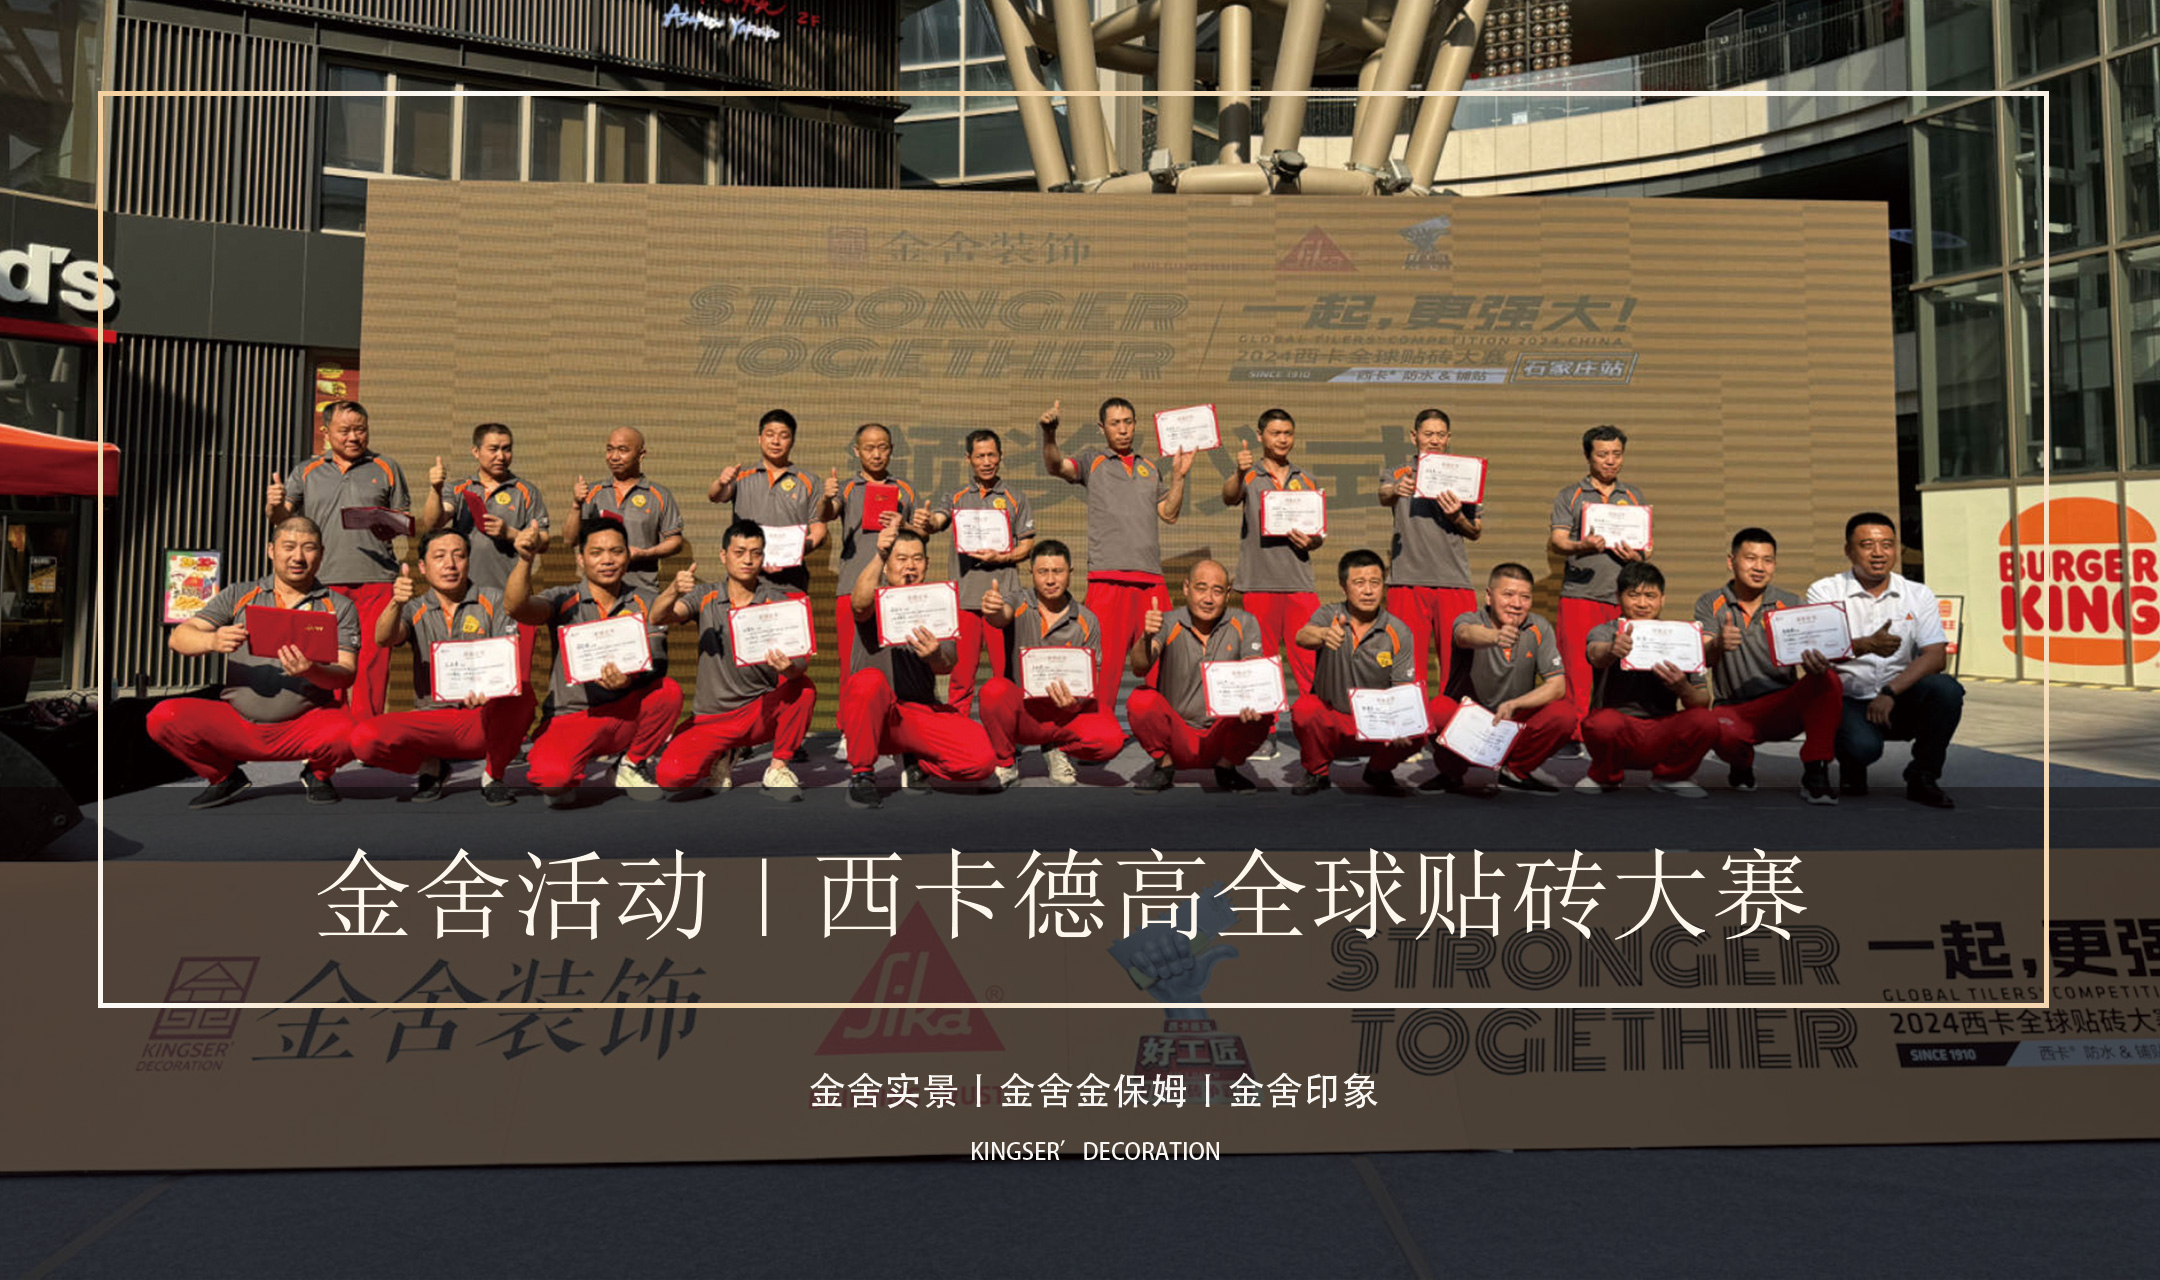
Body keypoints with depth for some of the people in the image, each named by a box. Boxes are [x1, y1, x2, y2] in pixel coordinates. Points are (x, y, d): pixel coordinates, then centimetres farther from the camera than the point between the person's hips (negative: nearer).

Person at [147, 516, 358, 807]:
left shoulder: (339, 606, 5)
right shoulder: (239, 595, 9)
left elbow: (346, 674, -6)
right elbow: (178, 638, 0)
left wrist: (311, 672, -29)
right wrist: (213, 641, -23)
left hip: (305, 724, -2)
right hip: (237, 723, 2)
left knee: (344, 731, -34)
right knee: (163, 717, -21)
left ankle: (317, 774, 4)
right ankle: (224, 777, 8)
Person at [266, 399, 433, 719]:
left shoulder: (387, 469, 14)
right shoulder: (306, 471, 17)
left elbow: (414, 528, 12)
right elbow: (281, 519, 9)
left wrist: (435, 493, -5)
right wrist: (274, 505, -13)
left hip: (377, 581, -1)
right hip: (324, 582, 1)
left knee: (371, 665, -7)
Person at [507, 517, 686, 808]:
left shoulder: (645, 602, 6)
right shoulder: (564, 601, 1)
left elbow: (655, 662, -8)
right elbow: (517, 608, -20)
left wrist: (629, 678, -31)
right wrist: (525, 561, -37)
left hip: (627, 713, 2)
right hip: (571, 717, -2)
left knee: (669, 690, -28)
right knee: (549, 776, -33)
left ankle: (633, 765, -2)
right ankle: (568, 778, 8)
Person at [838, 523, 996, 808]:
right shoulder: (877, 596, 2)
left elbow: (947, 666, -7)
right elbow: (860, 606, -26)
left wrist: (935, 656, -32)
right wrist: (878, 556, -39)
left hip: (920, 710, 2)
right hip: (871, 712, -2)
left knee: (982, 758, -19)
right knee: (869, 680, -36)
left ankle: (915, 763, 14)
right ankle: (861, 774, -14)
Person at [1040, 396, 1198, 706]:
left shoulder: (1151, 467, 23)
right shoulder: (1093, 459, 10)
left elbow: (1169, 514, 19)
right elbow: (1056, 466, -8)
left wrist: (1179, 475, 9)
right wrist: (1049, 435, -26)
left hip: (1152, 576, 4)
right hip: (1107, 576, -4)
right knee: (1103, 660, -8)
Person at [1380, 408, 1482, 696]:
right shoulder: (1399, 475, 11)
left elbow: (1477, 533, 12)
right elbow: (1384, 497, -13)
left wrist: (1457, 518, -10)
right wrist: (1395, 491, -37)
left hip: (1455, 580, 1)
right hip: (1407, 580, -1)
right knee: (1408, 662, -1)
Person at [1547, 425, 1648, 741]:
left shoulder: (1635, 497, 19)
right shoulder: (1570, 496, 11)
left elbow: (1647, 547, 17)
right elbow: (1558, 540, -1)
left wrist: (1637, 556, -7)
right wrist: (1581, 547, -23)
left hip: (1623, 595, 2)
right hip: (1579, 595, -2)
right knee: (1576, 668, -7)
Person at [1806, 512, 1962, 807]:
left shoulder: (1918, 595, 7)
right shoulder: (1824, 592, 0)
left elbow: (1935, 655, -4)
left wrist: (1890, 692, -19)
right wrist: (1866, 645, -33)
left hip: (1900, 699, 3)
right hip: (1849, 700, -3)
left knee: (1947, 689, -28)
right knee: (1864, 746, -34)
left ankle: (1922, 778, -6)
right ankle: (1852, 770, 8)